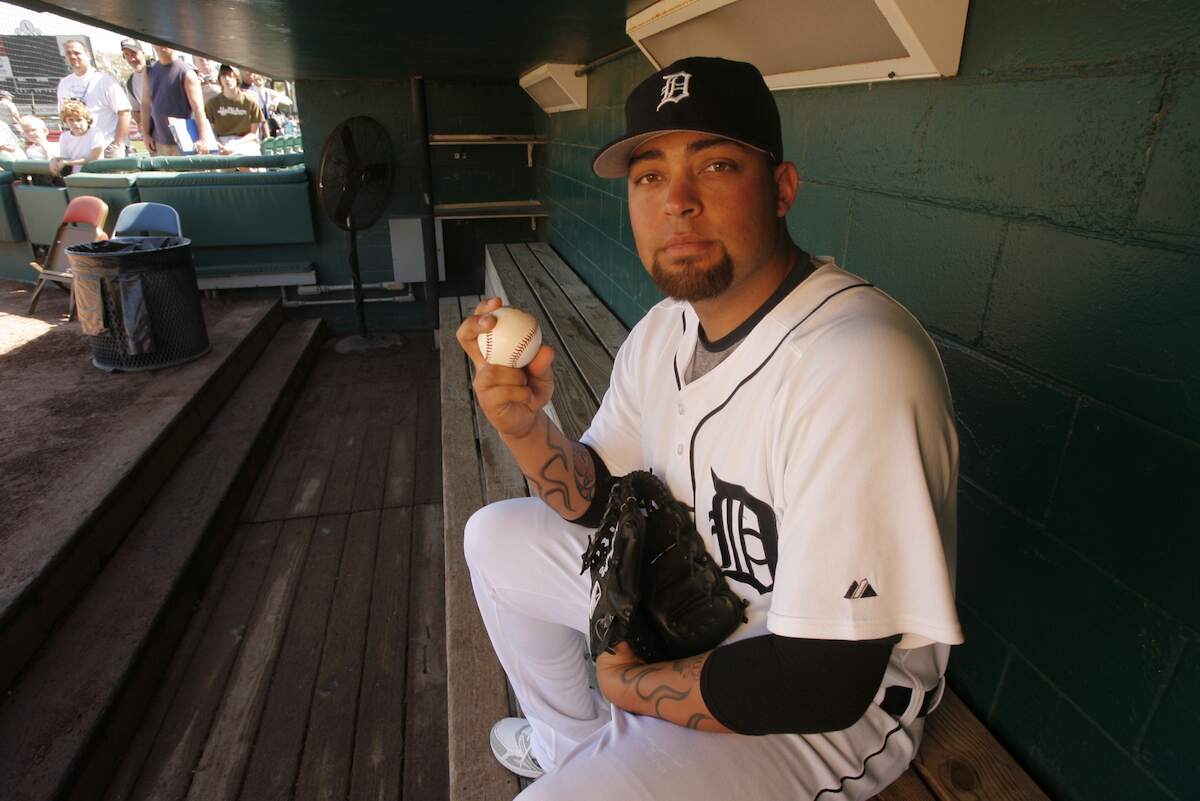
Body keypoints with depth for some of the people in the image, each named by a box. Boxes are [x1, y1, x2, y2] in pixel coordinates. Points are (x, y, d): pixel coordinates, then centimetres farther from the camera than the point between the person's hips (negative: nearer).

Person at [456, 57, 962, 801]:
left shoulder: (856, 369, -32)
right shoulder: (663, 330, -5)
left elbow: (823, 681, -29)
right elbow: (599, 498, 2)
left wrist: (627, 682, -14)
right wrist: (528, 426, -19)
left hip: (833, 703, -7)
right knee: (495, 538, 12)